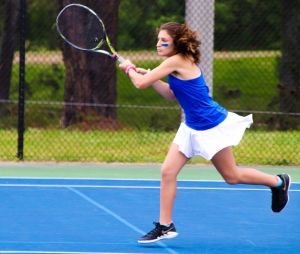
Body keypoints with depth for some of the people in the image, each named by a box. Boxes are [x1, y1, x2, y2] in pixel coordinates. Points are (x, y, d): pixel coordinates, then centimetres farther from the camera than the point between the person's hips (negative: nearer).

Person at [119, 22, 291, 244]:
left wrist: (130, 69, 0)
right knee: (168, 171, 0)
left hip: (212, 127, -9)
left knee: (232, 176, 5)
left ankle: (279, 182, 27)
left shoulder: (177, 61, -22)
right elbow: (172, 95, 17)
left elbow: (141, 84, -21)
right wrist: (144, 73, 11)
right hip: (192, 127, 9)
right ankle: (165, 226, 6)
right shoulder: (183, 62, 6)